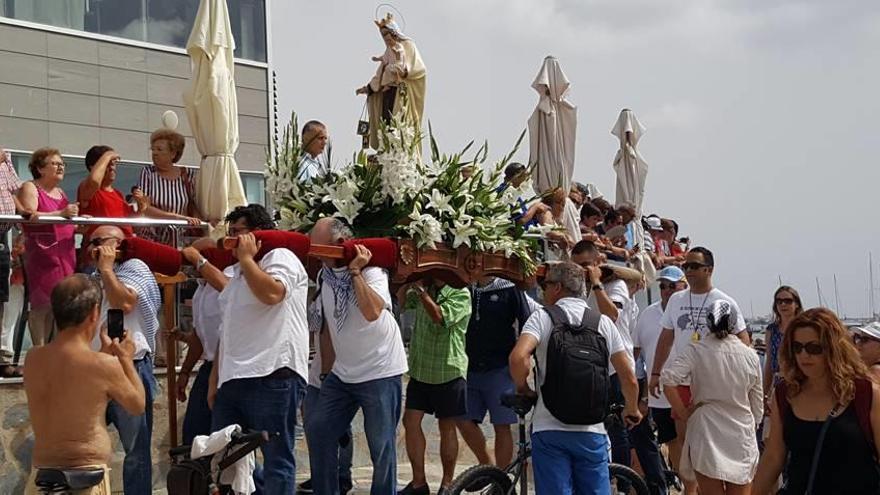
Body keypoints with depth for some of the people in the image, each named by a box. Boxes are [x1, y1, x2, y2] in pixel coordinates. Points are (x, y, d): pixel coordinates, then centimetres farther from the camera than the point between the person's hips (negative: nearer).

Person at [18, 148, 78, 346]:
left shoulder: (61, 192, 23)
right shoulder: (30, 188, 0)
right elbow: (28, 217, -16)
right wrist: (61, 214, -24)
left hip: (64, 253, 7)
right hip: (42, 253, -7)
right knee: (42, 304, -8)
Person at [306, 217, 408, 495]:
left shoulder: (372, 272, -13)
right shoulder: (327, 275, 7)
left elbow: (372, 312, -33)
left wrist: (355, 271, -27)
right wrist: (327, 368, 20)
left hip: (379, 373, -7)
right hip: (341, 374, 7)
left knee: (382, 446, -3)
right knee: (318, 432, 8)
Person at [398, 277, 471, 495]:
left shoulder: (460, 294, -10)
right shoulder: (425, 288, 8)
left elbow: (440, 317, -24)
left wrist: (420, 290, -20)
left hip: (448, 371, -5)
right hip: (420, 369, 5)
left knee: (447, 427, 5)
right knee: (410, 421, 0)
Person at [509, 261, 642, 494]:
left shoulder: (542, 317, -3)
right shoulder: (603, 322, 7)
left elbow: (518, 358, -21)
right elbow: (630, 379, 6)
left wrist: (522, 388, -1)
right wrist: (632, 410, 24)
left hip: (549, 430, -2)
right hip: (592, 431, 3)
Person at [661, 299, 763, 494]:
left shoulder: (696, 351, -7)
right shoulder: (750, 356, 3)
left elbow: (668, 379, -20)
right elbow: (758, 405, 10)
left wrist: (682, 412, -8)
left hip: (706, 435, -2)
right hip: (742, 438, 2)